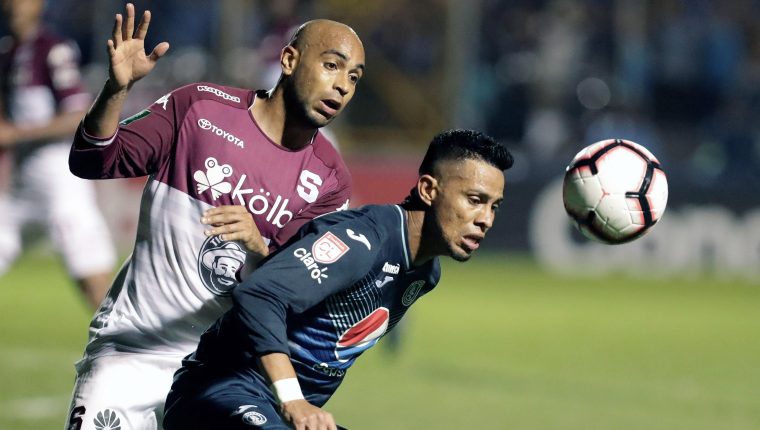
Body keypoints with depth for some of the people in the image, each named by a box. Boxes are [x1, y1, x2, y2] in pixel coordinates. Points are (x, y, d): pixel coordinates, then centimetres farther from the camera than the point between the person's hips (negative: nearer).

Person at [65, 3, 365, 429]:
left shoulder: (329, 180, 1)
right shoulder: (202, 107, -4)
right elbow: (94, 163, -5)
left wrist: (258, 246, -28)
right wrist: (116, 89, -23)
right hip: (132, 349, -2)